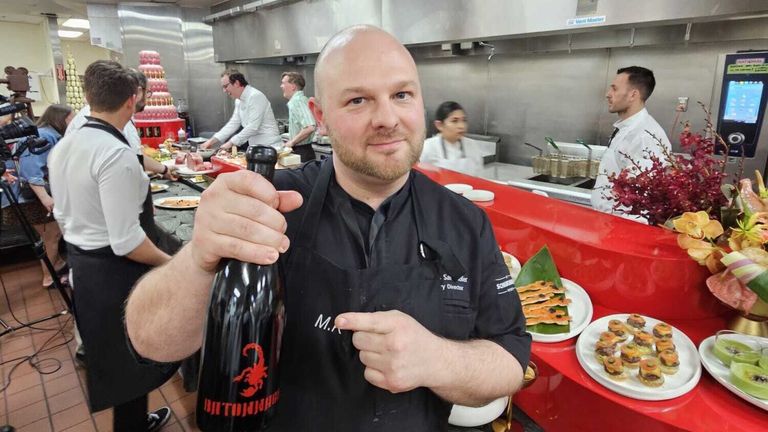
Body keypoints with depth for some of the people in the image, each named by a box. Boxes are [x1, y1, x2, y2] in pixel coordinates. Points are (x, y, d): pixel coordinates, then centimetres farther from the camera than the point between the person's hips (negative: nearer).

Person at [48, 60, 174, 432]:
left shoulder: (62, 147, 3)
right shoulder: (117, 154, -25)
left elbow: (63, 216, 13)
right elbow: (126, 242, -25)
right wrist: (169, 262, -12)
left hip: (80, 263, 9)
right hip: (116, 272, -9)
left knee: (110, 354, 23)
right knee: (132, 356, 11)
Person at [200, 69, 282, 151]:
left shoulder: (255, 96, -16)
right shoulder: (239, 101, 13)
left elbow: (253, 127, -21)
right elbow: (233, 124, 14)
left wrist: (231, 143, -18)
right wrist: (212, 141, 6)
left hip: (269, 147, -8)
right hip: (255, 146, 8)